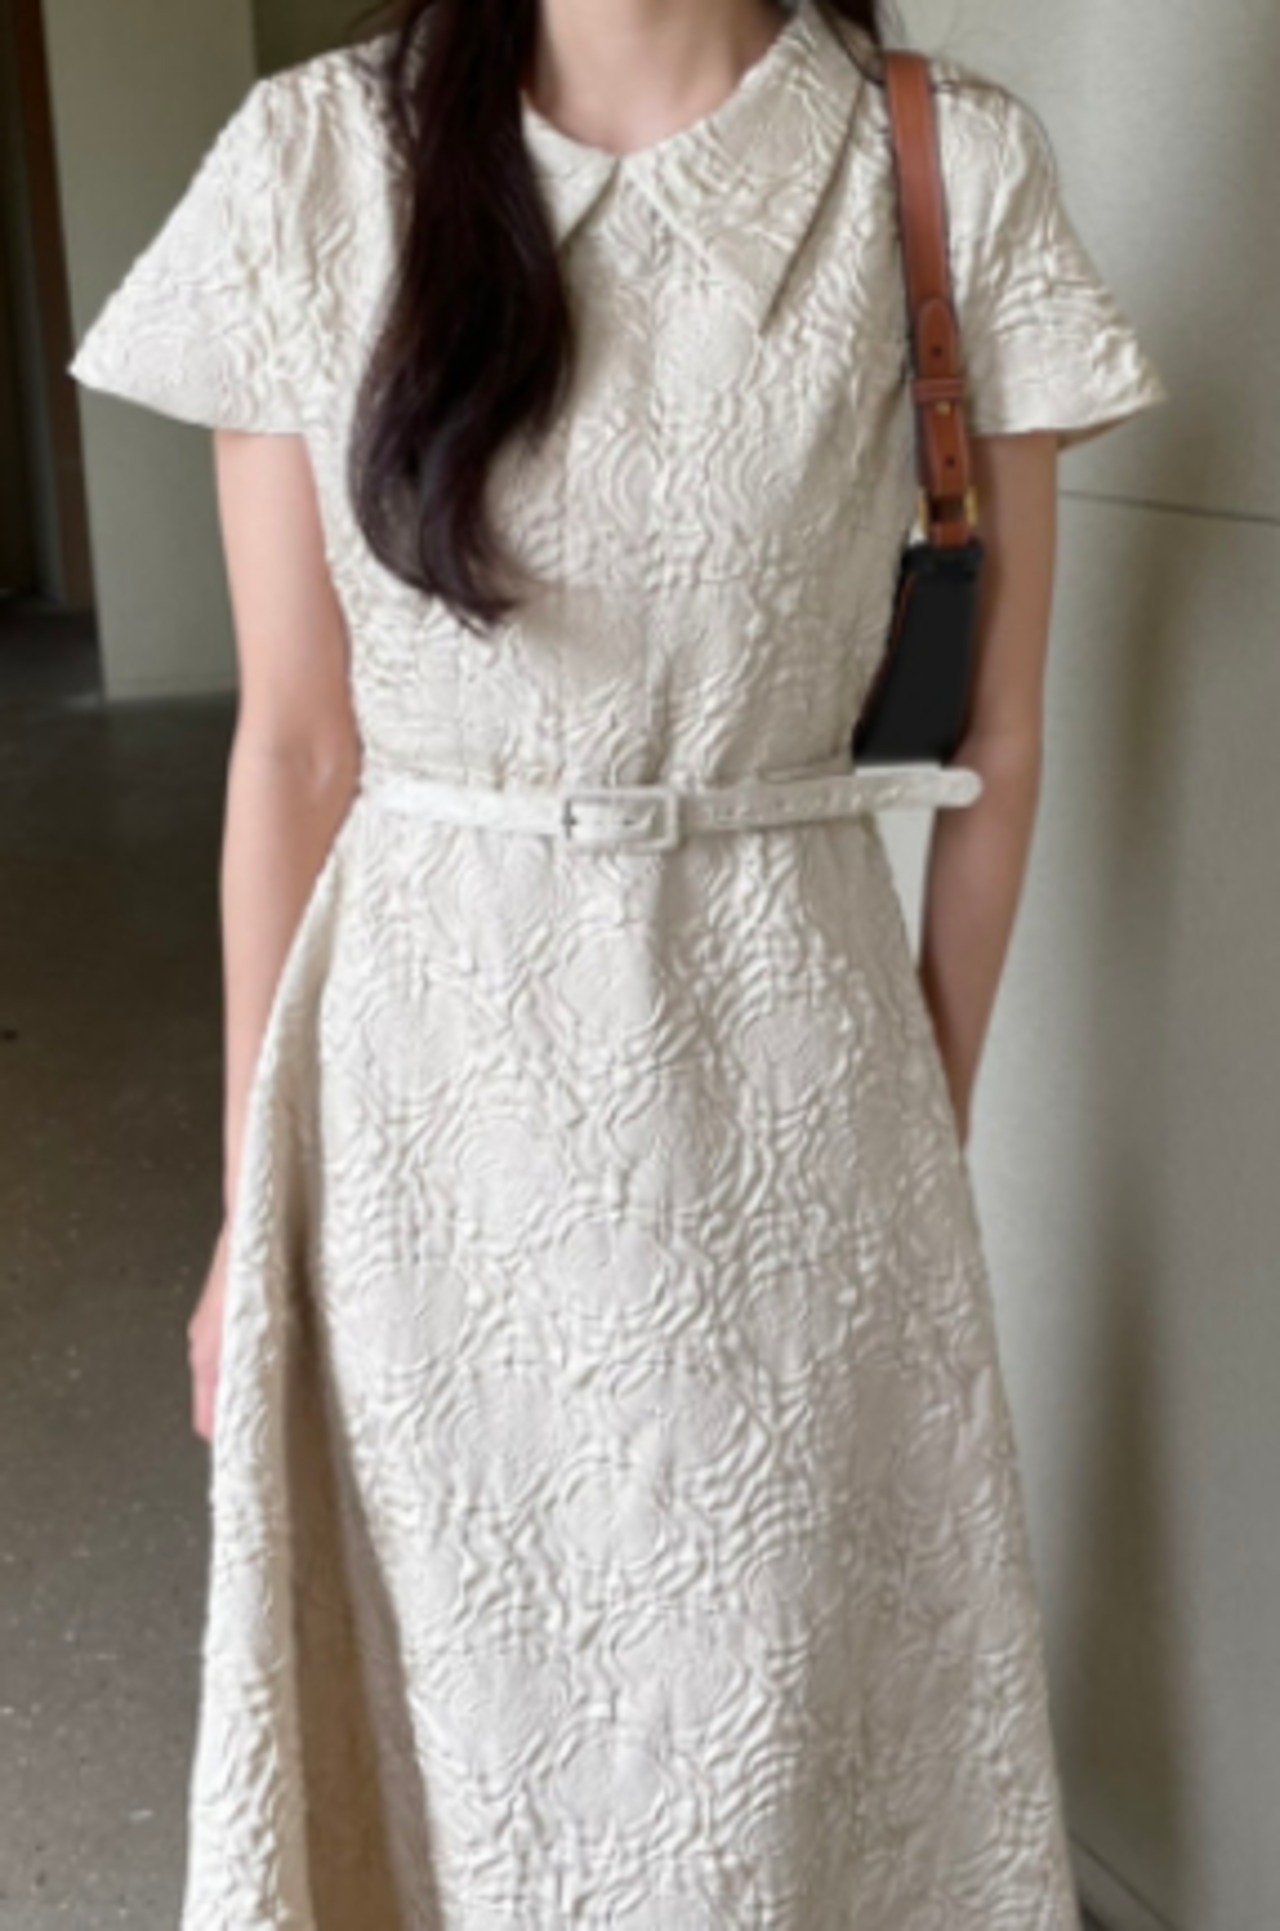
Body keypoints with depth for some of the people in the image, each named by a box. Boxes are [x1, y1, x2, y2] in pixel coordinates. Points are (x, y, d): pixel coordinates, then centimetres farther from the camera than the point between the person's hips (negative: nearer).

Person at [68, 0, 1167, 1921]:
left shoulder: (952, 169, -5)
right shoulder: (316, 161, -4)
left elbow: (997, 738, 2)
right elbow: (293, 745, -1)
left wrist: (936, 1120, 8)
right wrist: (255, 1191, 3)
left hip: (778, 1067, 0)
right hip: (431, 1073, 1)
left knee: (784, 1696, 15)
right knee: (471, 1703, 17)